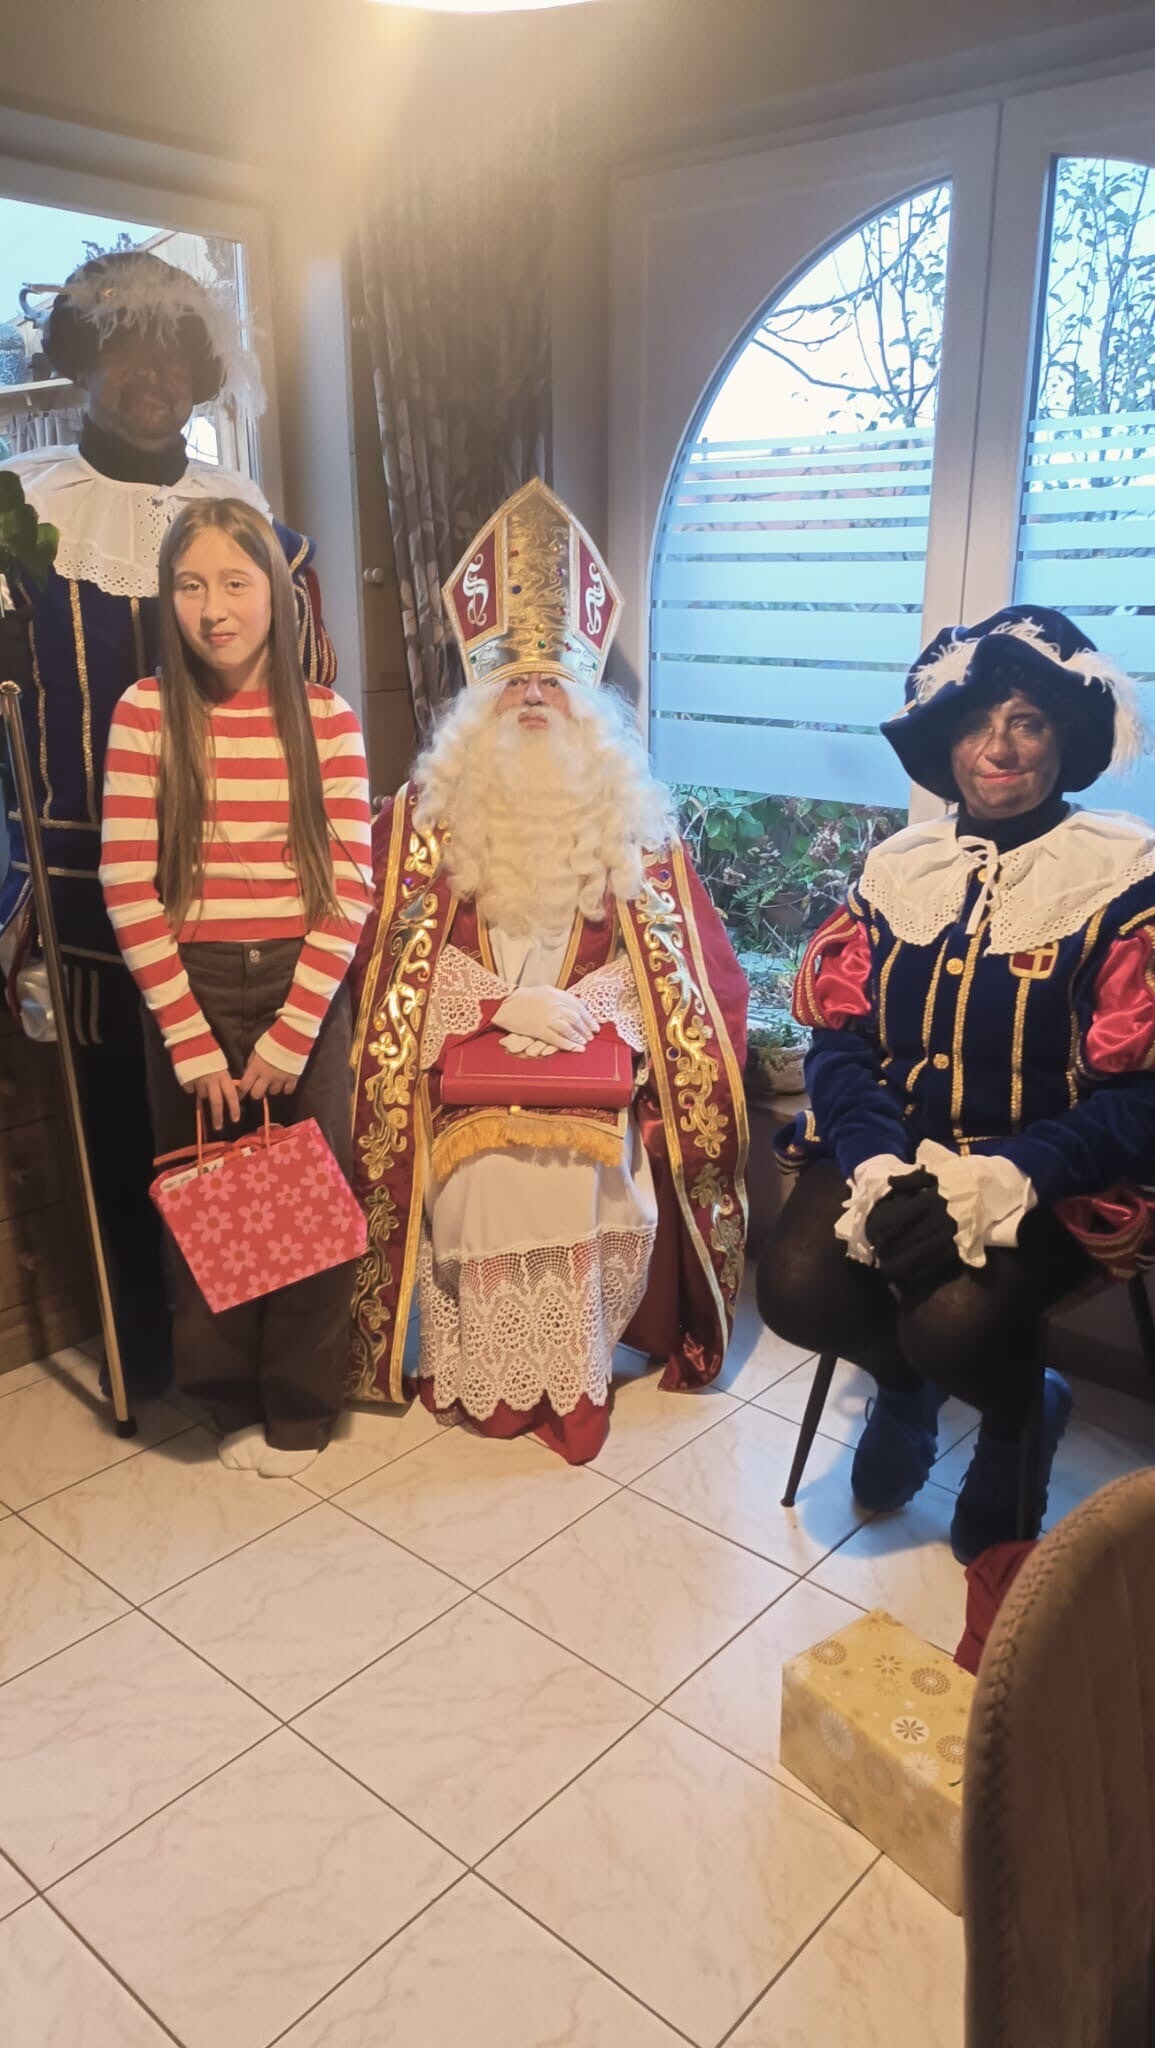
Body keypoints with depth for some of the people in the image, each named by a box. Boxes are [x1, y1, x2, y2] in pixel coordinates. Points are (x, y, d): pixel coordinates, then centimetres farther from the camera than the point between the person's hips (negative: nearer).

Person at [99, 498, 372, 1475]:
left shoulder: (328, 720, -2)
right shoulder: (147, 712, -3)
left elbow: (351, 889, -5)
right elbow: (128, 888, -7)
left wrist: (290, 1034, -11)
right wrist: (195, 1043, -10)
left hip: (306, 990, 0)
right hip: (189, 989, 0)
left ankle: (300, 1408, 26)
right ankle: (231, 1396, 31)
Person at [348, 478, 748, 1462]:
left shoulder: (629, 813, 11)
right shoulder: (429, 809, 7)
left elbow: (663, 953, 6)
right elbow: (403, 955, 0)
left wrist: (582, 1007, -12)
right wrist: (505, 1007, -13)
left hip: (594, 1069, 1)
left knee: (598, 1178, -25)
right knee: (482, 1176, -26)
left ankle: (578, 1369, -3)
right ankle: (479, 1371, -3)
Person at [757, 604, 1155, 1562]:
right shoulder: (898, 866, 4)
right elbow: (839, 1039, 0)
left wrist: (1005, 1180, -27)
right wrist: (879, 1166, -20)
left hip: (1047, 1177, -3)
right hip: (893, 1151, 3)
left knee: (954, 1321, -29)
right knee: (796, 1286, -22)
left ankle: (1017, 1421, 12)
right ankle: (906, 1382, 16)